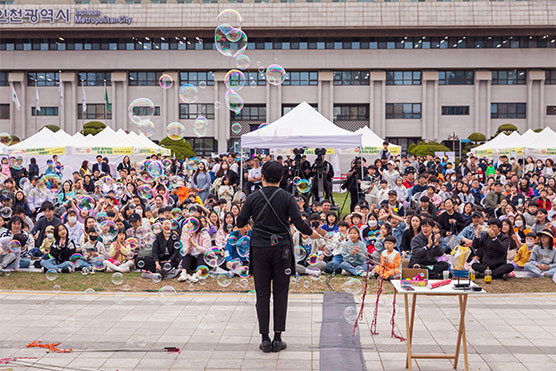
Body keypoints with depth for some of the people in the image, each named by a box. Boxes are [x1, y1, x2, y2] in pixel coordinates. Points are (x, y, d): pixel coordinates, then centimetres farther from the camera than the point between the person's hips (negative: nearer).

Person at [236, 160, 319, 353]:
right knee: (280, 294, 5)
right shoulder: (287, 198, -4)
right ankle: (278, 338, 6)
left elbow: (240, 223, 3)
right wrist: (312, 233, 11)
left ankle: (265, 338, 6)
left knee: (262, 294, 6)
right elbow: (299, 223, -8)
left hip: (260, 249, 1)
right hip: (281, 248, -1)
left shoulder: (253, 198, -1)